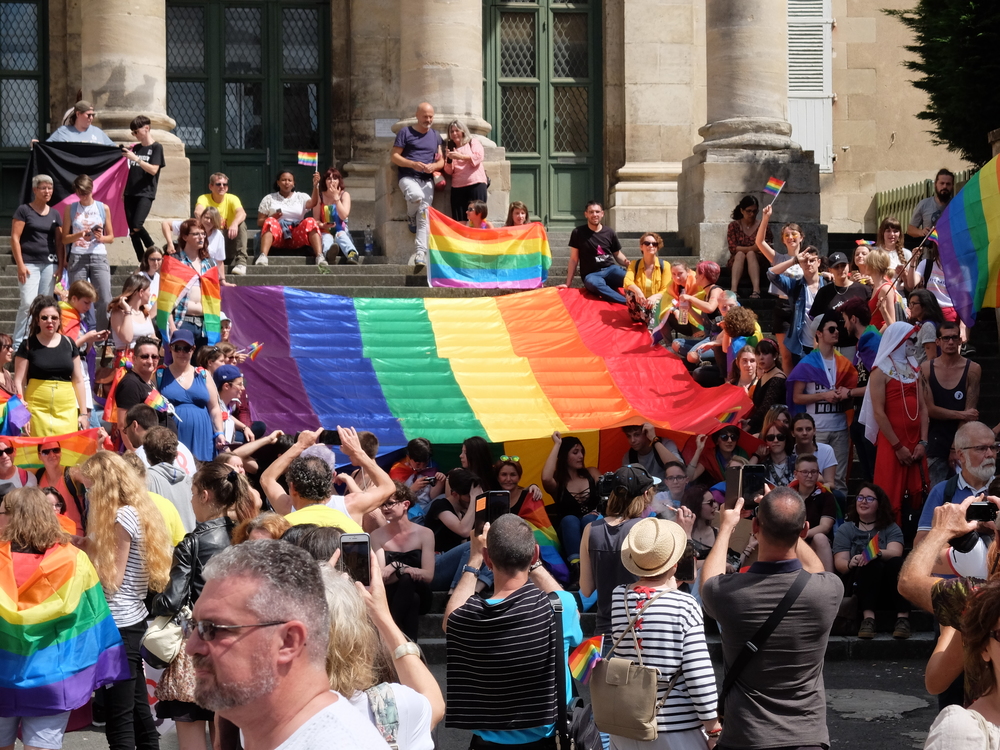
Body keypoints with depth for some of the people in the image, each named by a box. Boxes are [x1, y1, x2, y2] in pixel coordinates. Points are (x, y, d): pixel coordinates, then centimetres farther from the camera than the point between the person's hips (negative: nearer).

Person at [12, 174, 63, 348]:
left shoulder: (55, 214, 14)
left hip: (50, 264, 5)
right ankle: (18, 343, -5)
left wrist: (61, 265, 4)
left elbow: (59, 242, 15)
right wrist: (20, 265, -10)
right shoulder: (24, 210, 0)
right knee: (28, 303, -13)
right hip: (29, 263, -5)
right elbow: (15, 238, -4)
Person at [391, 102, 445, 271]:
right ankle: (410, 217, -2)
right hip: (408, 177, -3)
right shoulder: (405, 132, 4)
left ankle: (420, 253, -20)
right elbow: (394, 156, -1)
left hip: (427, 179, 3)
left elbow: (441, 161, 17)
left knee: (424, 213, -14)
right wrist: (413, 164, -16)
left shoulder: (435, 135, 18)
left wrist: (433, 166, -7)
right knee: (417, 195, -36)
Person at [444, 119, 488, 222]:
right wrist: (449, 160, -6)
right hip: (457, 187, 3)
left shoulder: (473, 142, 13)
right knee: (459, 220, -6)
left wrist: (460, 156, -15)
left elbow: (479, 157, -6)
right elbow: (449, 171, 14)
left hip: (476, 184, -3)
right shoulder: (450, 148, 21)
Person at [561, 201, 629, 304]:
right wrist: (568, 283, 5)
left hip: (610, 269, 3)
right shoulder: (578, 233, 2)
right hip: (591, 274, -3)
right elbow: (574, 259, 7)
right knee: (595, 284, -43)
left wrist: (627, 263, -6)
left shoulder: (609, 232, 8)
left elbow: (617, 254, 17)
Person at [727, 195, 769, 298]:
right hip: (737, 262, 0)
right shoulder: (734, 225, 3)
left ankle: (756, 289, -50)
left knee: (751, 254, -31)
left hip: (757, 261, 0)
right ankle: (733, 289, -50)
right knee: (740, 254, -31)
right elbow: (733, 248, -9)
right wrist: (752, 248, -24)